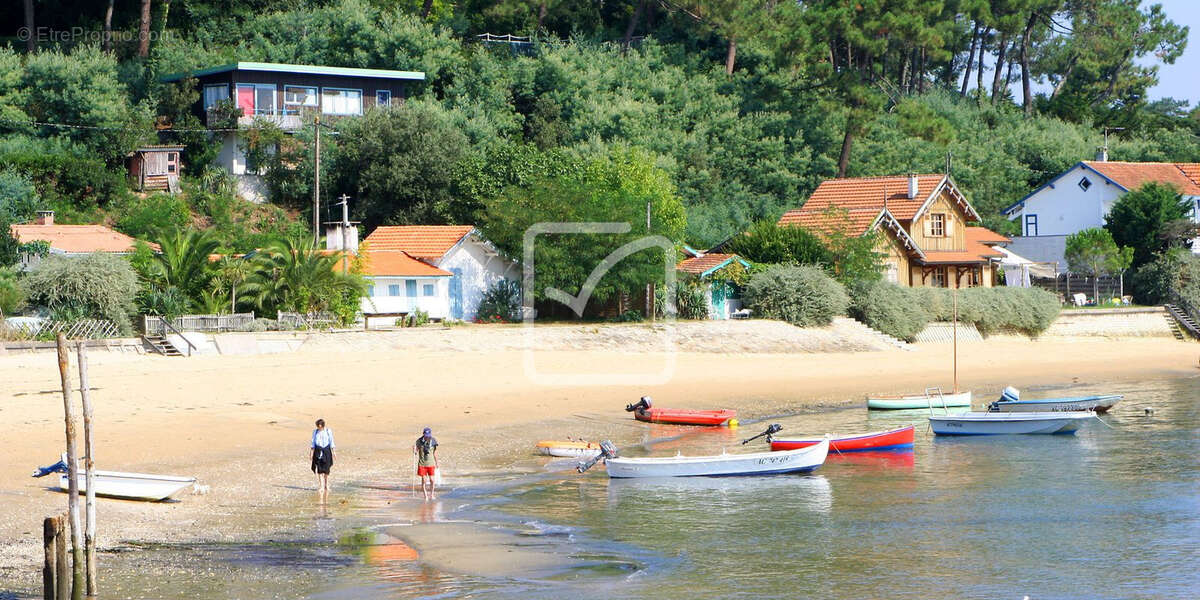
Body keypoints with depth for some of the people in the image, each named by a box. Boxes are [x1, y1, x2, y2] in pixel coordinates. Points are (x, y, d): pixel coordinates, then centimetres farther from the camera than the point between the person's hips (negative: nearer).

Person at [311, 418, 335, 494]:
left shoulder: (328, 431, 0)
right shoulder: (315, 432, 3)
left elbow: (331, 442, 4)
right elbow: (313, 443, 6)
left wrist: (333, 451, 0)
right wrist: (312, 453, 1)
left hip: (326, 451, 0)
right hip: (318, 451, 0)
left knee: (326, 469, 3)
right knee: (319, 469, -8)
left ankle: (326, 485, 18)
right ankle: (321, 486, -7)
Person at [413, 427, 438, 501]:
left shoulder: (433, 441, -4)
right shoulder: (419, 441, -9)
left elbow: (435, 453, 8)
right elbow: (416, 451, -3)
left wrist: (436, 463, 13)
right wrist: (414, 450, -26)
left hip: (431, 464, 1)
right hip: (422, 464, -1)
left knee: (431, 480, 1)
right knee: (424, 480, 0)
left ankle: (431, 495, 19)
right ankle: (425, 496, 12)